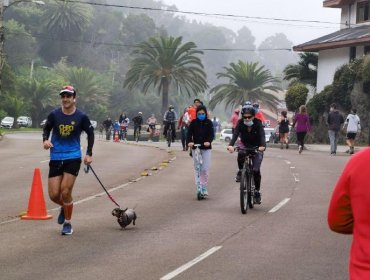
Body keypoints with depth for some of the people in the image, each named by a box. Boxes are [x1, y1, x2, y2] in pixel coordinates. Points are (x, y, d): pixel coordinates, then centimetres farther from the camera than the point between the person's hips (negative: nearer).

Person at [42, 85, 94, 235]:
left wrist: (89, 153, 4)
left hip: (73, 158, -2)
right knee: (53, 195, -1)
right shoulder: (54, 115, -3)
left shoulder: (81, 117, -5)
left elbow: (90, 133, 9)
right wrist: (45, 139, -9)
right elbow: (46, 128, 13)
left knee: (65, 192, -10)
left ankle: (68, 223, 11)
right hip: (56, 158, 2)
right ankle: (64, 207, 35)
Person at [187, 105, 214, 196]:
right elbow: (189, 134, -3)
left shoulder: (208, 123, 0)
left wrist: (208, 141, -28)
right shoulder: (193, 123, 2)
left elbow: (211, 134, -8)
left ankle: (204, 188, 3)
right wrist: (189, 142, -23)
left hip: (206, 148, -1)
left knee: (205, 169, -6)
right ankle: (199, 187, 7)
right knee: (197, 168, 3)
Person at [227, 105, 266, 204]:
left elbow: (262, 135, -32)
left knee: (256, 170, -14)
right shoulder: (240, 123, -15)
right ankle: (240, 171, -10)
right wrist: (231, 145, -47)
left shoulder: (258, 123, -20)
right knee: (241, 154, -36)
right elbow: (235, 134, -28)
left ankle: (257, 192, 1)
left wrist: (262, 146, -53)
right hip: (245, 145, 1)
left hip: (257, 148, -1)